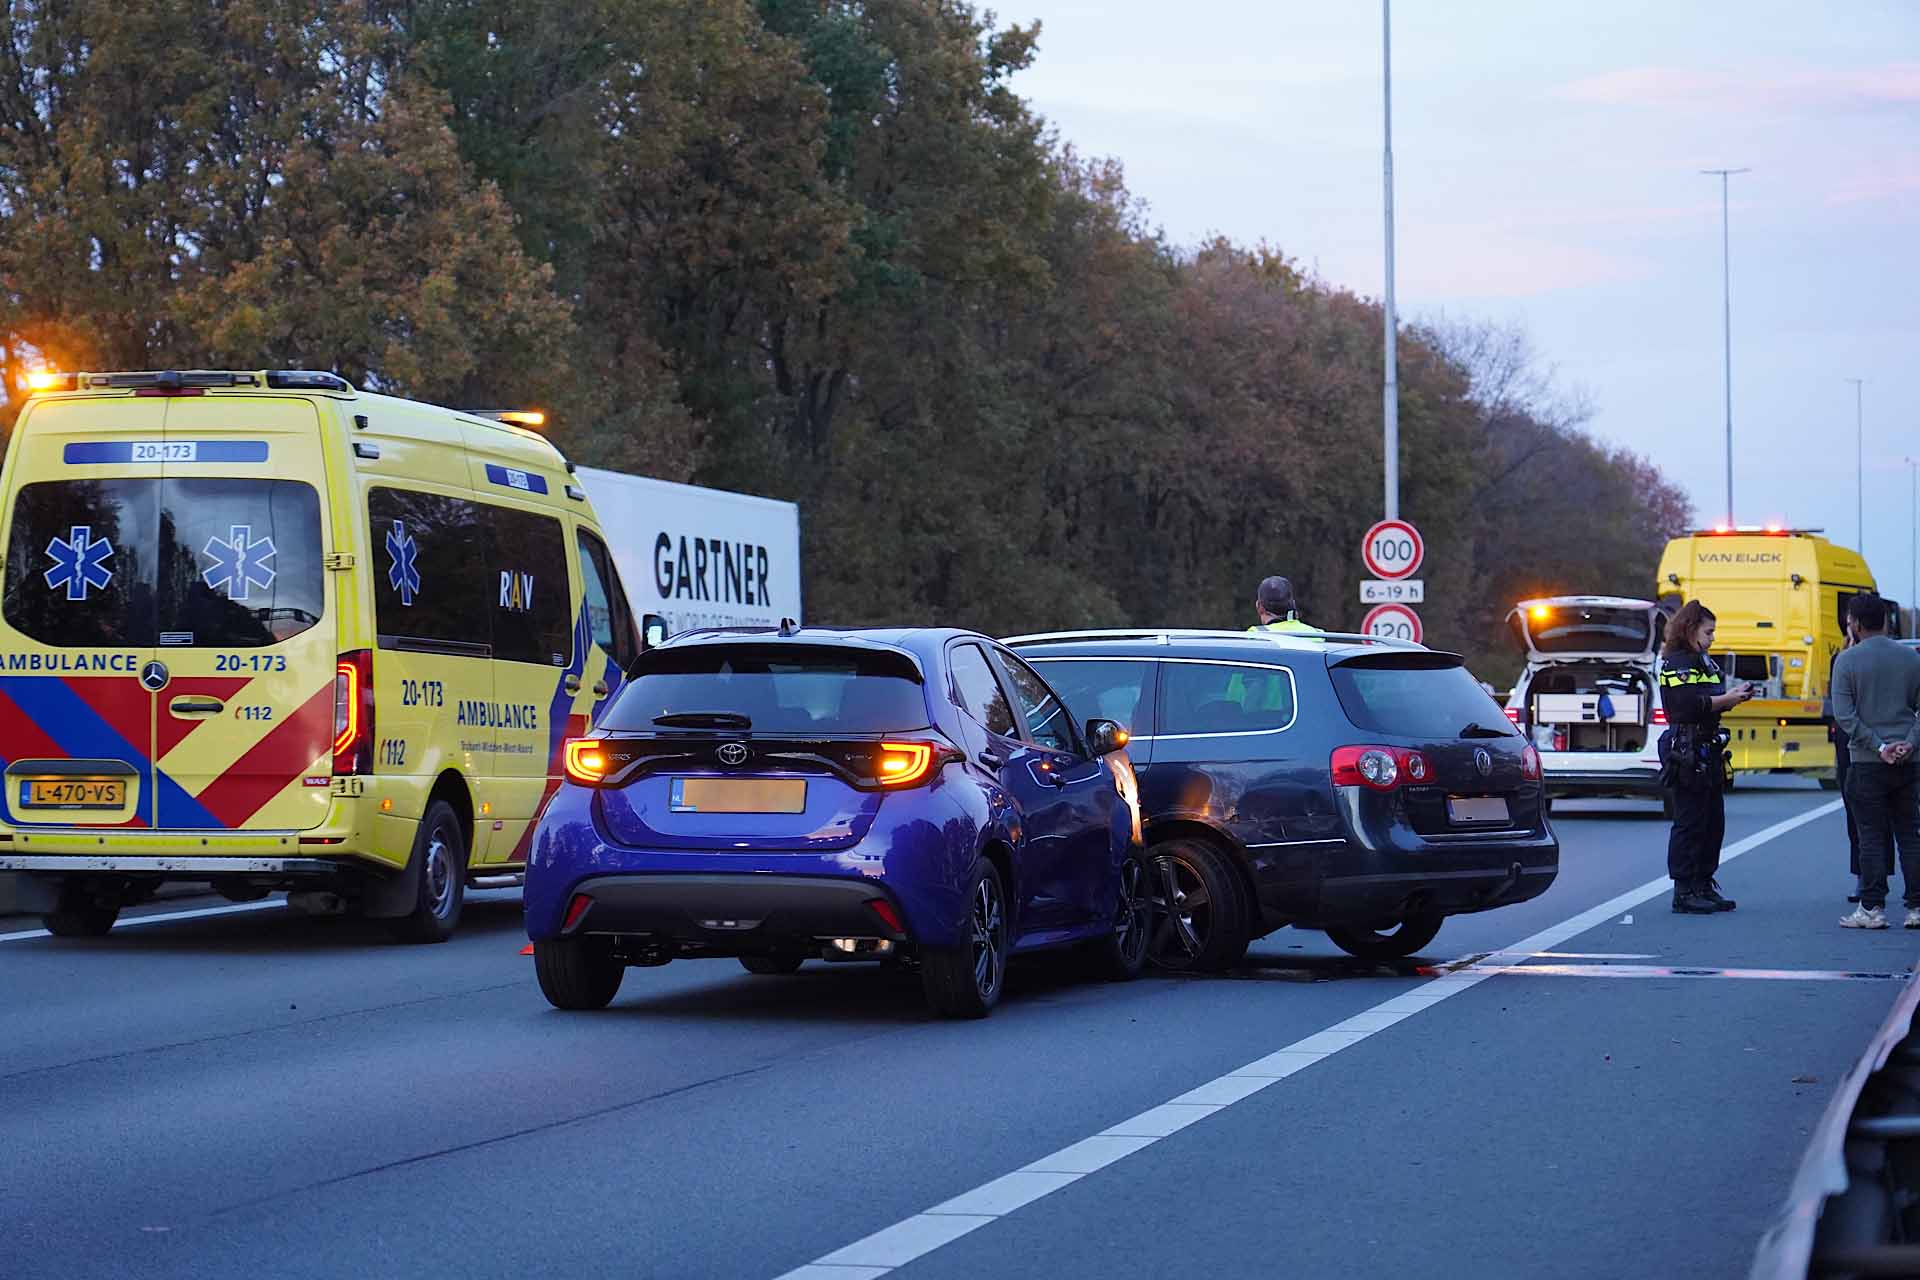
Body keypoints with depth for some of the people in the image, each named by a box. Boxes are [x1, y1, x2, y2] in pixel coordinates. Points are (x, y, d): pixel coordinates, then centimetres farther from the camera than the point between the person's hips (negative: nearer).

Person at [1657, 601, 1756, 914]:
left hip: (1707, 752, 10)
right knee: (1690, 822, -7)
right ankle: (1684, 892, -4)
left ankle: (1704, 885, 20)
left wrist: (1734, 695, 4)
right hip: (1687, 753, -10)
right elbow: (1688, 704, -22)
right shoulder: (1677, 663, -10)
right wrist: (1726, 699, -16)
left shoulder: (1704, 663, 20)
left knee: (1713, 821, 12)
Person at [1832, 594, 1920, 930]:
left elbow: (1845, 715, -12)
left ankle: (1872, 908, -1)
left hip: (1867, 762, -3)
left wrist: (1878, 747, -11)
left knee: (1872, 837, 0)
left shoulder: (1847, 660, -5)